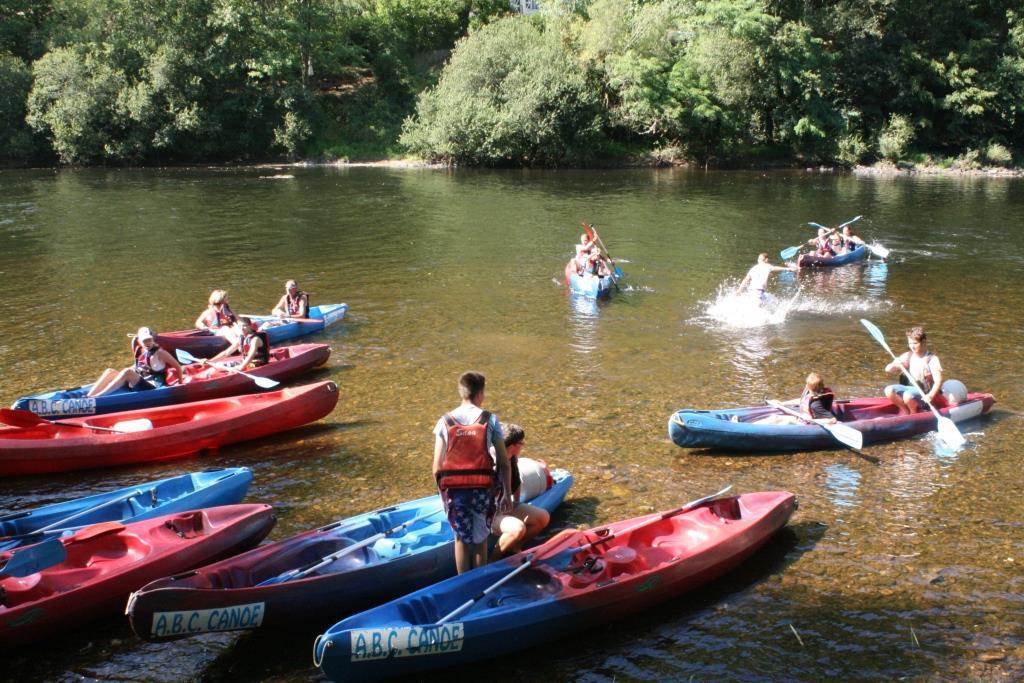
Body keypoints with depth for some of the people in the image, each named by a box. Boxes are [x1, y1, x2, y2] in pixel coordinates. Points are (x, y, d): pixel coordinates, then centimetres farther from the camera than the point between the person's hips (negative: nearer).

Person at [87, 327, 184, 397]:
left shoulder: (159, 353, -5)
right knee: (110, 371, -9)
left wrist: (181, 384, 0)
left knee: (127, 372, -31)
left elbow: (177, 366, -2)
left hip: (152, 387, -7)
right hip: (137, 384, 8)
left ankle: (95, 398, -41)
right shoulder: (140, 352, 12)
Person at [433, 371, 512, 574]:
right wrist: (507, 495, 5)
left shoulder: (445, 422, -1)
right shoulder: (490, 420, -4)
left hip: (455, 491, 1)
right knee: (480, 539, 16)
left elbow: (437, 468, -2)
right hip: (483, 489, 0)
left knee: (461, 538, 16)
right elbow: (504, 463, -4)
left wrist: (443, 492, 13)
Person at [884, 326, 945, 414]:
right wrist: (894, 365, -22)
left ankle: (914, 413, -3)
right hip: (910, 389, 5)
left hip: (924, 394, -5)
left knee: (908, 395, -35)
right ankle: (904, 409, 2)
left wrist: (930, 395, -38)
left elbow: (938, 381, -20)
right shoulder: (908, 356, 4)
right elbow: (888, 369, 2)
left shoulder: (932, 359, -11)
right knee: (889, 390, -21)